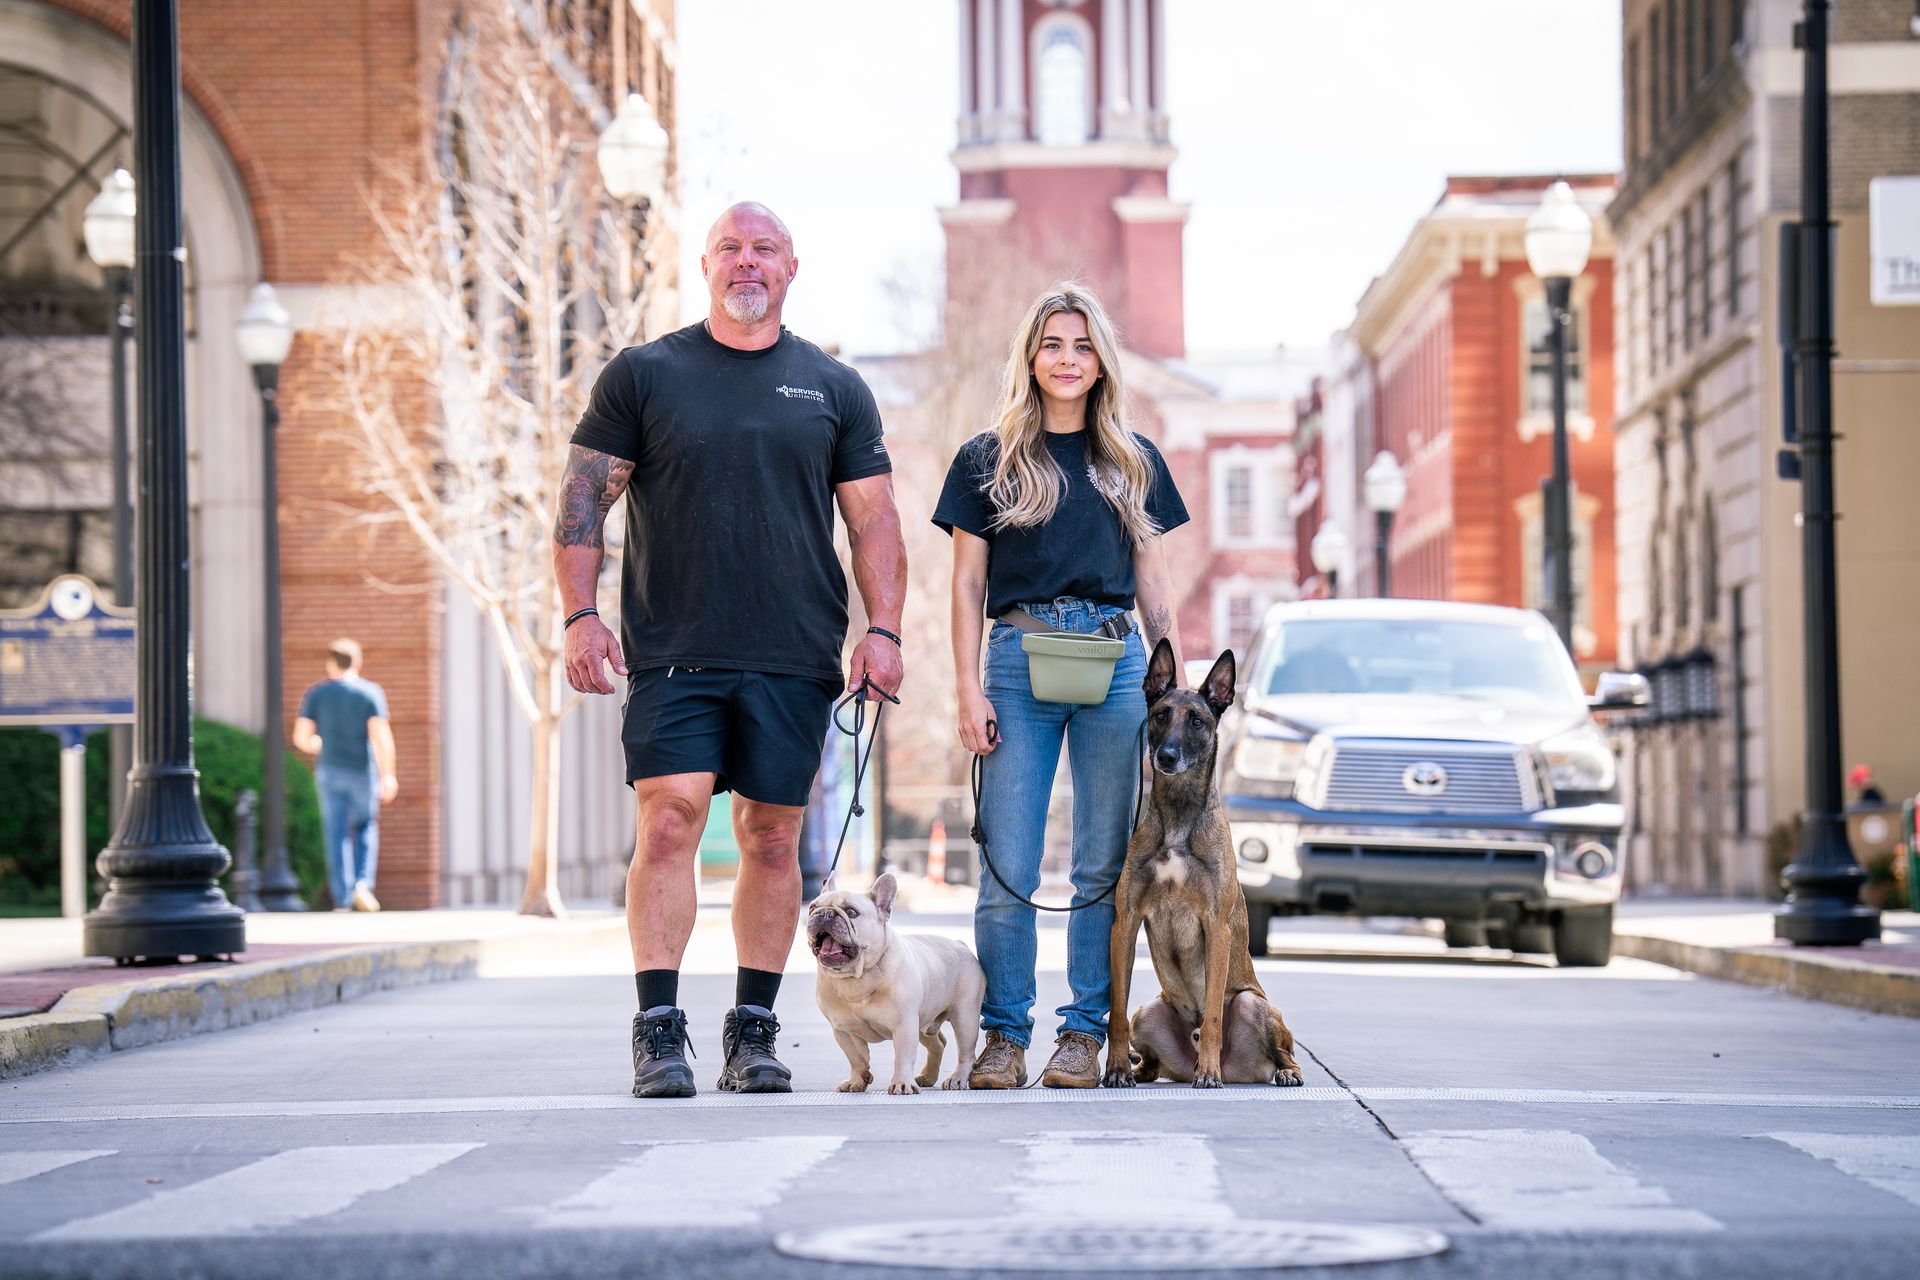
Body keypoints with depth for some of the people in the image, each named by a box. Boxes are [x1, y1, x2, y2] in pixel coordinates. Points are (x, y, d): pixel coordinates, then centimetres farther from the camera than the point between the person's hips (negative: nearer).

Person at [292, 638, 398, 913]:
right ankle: (363, 884, -2)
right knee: (366, 828, 18)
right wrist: (388, 775, -13)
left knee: (337, 836, 4)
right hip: (363, 772, -1)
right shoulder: (371, 692, -3)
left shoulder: (315, 694, 2)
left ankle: (342, 900, -2)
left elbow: (301, 738, -2)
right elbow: (381, 736, -13)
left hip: (329, 772, 1)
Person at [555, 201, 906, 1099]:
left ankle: (753, 1029, 12)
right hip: (673, 653, -2)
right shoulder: (643, 376, 6)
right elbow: (583, 502, 6)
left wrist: (882, 629, -1)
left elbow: (875, 521, 11)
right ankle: (659, 1030, -8)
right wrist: (580, 615, -5)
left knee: (772, 837, 4)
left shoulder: (834, 389, 11)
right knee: (668, 822, -12)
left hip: (794, 656, 2)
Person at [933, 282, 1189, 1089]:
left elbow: (1154, 583, 16)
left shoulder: (1134, 462, 14)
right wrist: (969, 691, -3)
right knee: (1008, 866, -5)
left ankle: (1084, 1033, 7)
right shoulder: (987, 460, 9)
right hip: (1019, 658, -2)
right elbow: (968, 584, 6)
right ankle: (1005, 1032, 4)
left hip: (1116, 658, 2)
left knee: (1103, 865, 1)